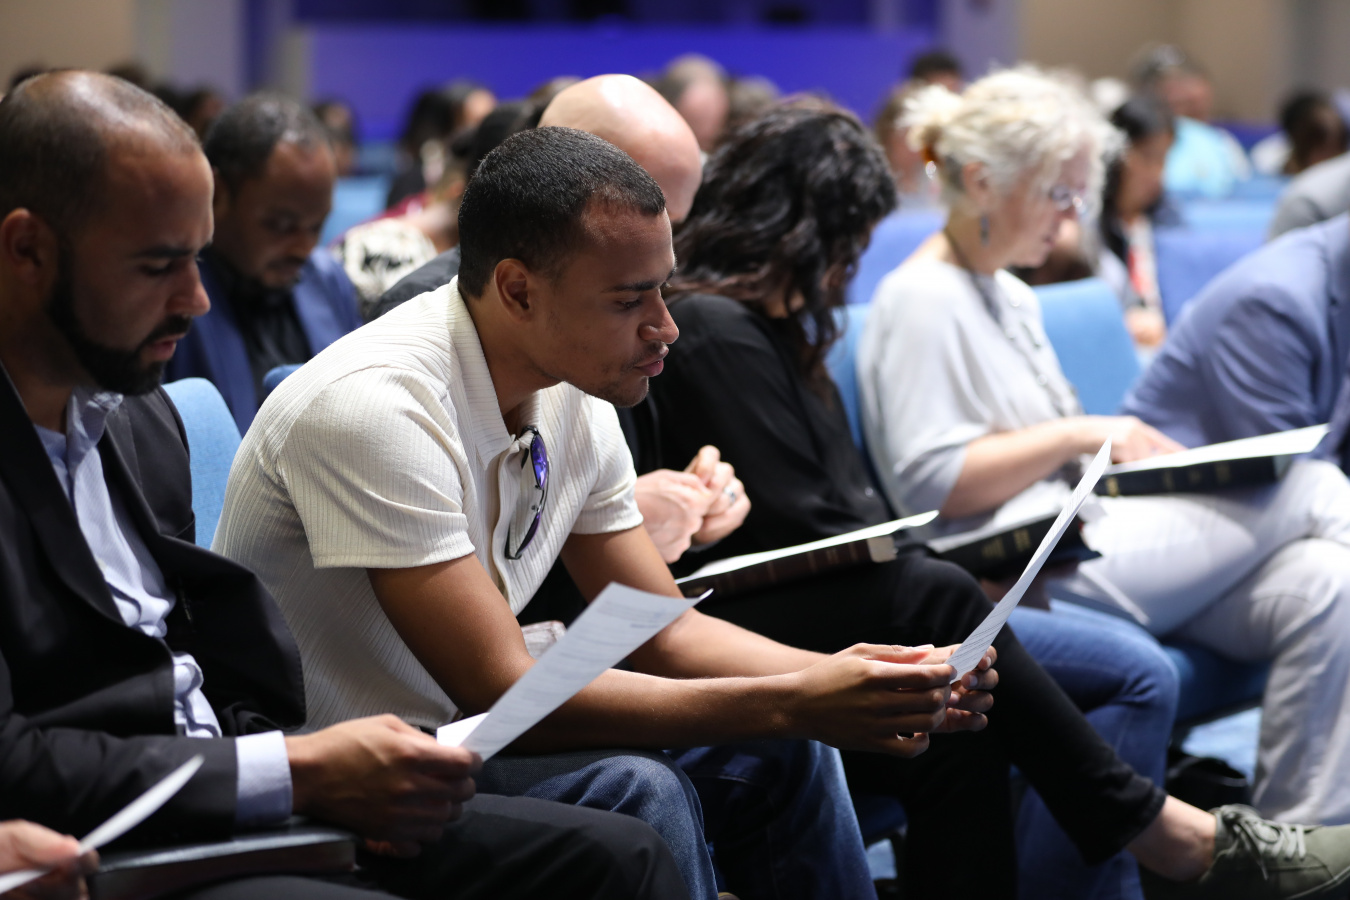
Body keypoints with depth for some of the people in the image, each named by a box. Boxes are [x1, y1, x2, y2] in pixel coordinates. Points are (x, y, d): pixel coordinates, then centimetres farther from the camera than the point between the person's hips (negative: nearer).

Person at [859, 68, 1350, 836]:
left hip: (1084, 530, 9)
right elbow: (931, 483, -14)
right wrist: (1080, 435, -11)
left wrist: (1126, 444, 10)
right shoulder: (921, 300, -4)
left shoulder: (1014, 299, 26)